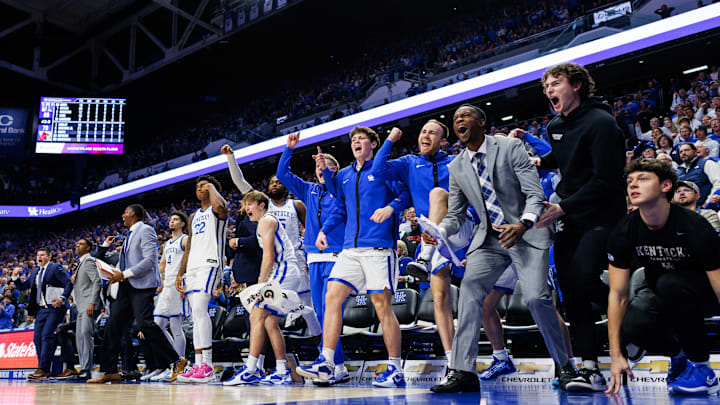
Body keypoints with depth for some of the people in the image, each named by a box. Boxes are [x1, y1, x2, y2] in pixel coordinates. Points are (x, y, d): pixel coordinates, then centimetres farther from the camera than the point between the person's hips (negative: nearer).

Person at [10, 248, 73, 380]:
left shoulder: (56, 268, -3)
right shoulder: (35, 272, 20)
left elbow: (68, 283, -10)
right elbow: (23, 286, 24)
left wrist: (62, 298, -23)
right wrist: (16, 277, 6)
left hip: (54, 308, -8)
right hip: (41, 309, 8)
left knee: (47, 336, -15)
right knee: (37, 338, 4)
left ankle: (43, 369, -15)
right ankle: (44, 370, 9)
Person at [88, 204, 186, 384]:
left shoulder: (145, 230, -6)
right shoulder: (130, 234, 22)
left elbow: (150, 260, -16)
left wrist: (125, 274, -17)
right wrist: (117, 275, 8)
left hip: (142, 285, -9)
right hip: (127, 287, 9)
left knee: (144, 324, -17)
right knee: (113, 325, 3)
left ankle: (177, 361, -9)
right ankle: (110, 371, 9)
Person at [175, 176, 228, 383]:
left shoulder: (219, 208, 3)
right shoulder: (194, 217, 26)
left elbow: (220, 206, -25)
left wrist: (212, 187, -6)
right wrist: (180, 273, 16)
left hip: (210, 263, -8)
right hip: (193, 266, 9)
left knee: (199, 309, -21)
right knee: (196, 314, 5)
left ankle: (207, 365, -21)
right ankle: (199, 366, 6)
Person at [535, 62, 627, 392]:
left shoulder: (601, 123, -14)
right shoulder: (555, 126, 11)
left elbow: (606, 180, -21)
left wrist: (561, 208, -22)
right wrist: (540, 161, 13)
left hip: (601, 216, -7)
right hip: (568, 218, 8)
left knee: (582, 279, -24)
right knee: (571, 292, 0)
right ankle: (589, 368, 5)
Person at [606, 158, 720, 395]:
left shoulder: (693, 226, -26)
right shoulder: (624, 233, -16)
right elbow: (617, 294, -15)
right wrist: (616, 355, -21)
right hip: (664, 301, 3)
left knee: (669, 283, -35)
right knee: (630, 327, -29)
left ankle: (701, 367, -16)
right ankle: (679, 354, 5)